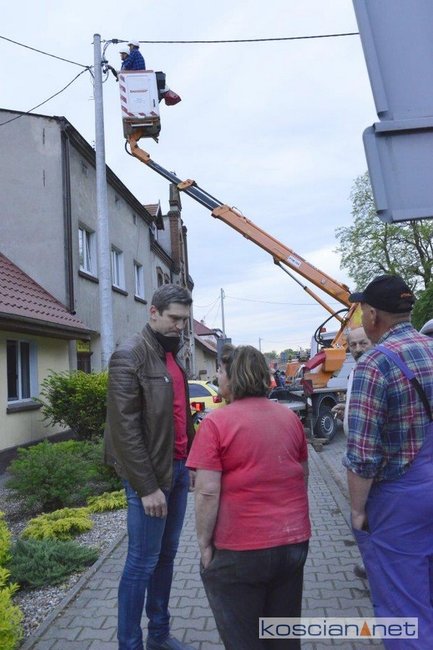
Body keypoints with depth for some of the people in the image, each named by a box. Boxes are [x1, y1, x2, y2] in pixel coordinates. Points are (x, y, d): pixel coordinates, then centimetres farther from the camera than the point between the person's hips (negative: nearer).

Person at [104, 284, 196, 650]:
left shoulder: (172, 356, 12)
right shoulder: (130, 356, -14)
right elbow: (125, 429, -18)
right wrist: (147, 486, -18)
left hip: (178, 469, 8)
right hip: (151, 474, -8)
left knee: (166, 555, 18)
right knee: (142, 561, 4)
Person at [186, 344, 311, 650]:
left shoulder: (216, 422, -16)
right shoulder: (290, 417, 3)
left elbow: (207, 491, -19)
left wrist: (204, 542, -6)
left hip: (242, 549, -6)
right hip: (295, 540, 6)